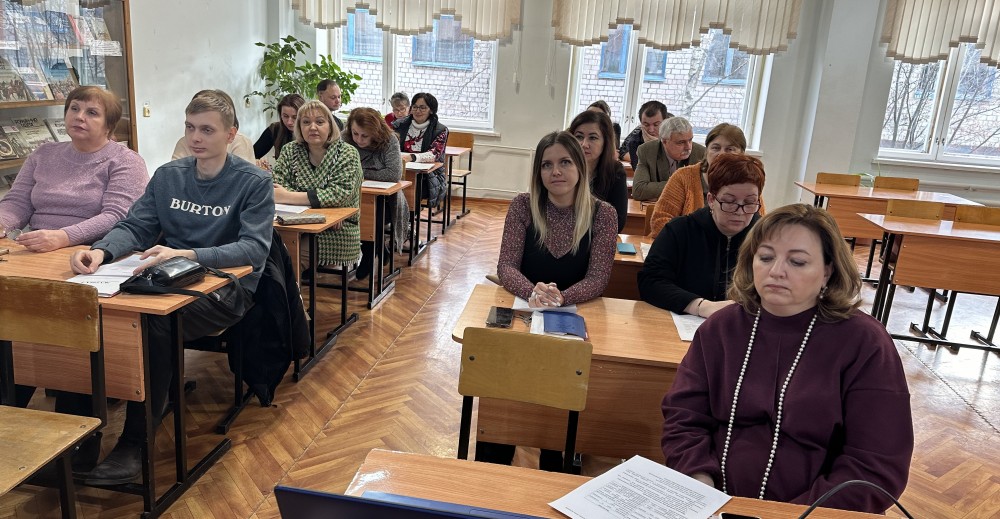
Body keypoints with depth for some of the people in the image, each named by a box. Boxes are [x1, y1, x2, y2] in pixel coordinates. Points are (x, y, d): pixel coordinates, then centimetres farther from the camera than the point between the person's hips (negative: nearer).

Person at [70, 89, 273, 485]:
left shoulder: (253, 182, -6)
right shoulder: (168, 175, 10)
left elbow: (255, 248, -18)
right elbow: (135, 227, 7)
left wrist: (186, 254, -32)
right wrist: (102, 250, -16)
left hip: (226, 287, -5)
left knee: (152, 323, -33)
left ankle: (135, 443, -18)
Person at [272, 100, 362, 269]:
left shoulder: (347, 153, -3)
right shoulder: (290, 150, 8)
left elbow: (340, 194, -16)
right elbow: (275, 186, -3)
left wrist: (287, 197, -19)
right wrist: (318, 200, -18)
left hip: (337, 232, -4)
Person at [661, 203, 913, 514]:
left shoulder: (864, 344, -4)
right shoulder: (720, 328, 4)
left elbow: (877, 468, -8)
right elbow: (683, 418, 2)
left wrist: (793, 514, -18)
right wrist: (700, 484, -14)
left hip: (810, 511, -1)